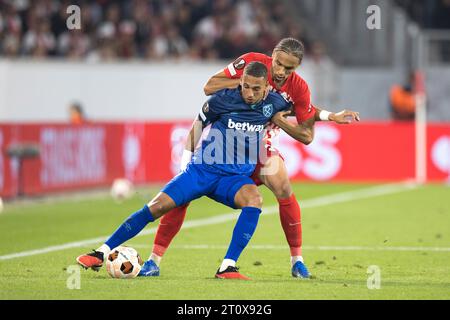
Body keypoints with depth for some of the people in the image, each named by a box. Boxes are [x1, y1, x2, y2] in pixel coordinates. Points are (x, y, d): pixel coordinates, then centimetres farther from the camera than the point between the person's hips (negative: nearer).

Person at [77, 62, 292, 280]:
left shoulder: (273, 103, -3)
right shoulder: (222, 99, -10)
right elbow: (198, 126, 7)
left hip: (236, 178, 1)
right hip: (202, 169, -1)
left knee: (254, 199, -33)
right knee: (158, 205, -15)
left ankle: (227, 267, -32)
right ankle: (102, 253, -3)